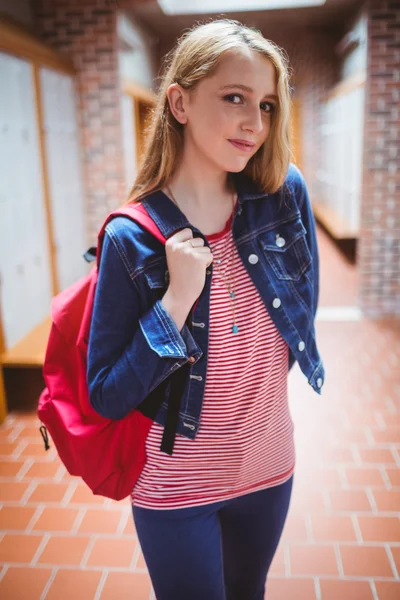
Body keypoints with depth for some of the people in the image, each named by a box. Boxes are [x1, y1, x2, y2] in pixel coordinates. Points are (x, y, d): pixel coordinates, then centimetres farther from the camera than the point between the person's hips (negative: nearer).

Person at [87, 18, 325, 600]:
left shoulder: (287, 193, -11)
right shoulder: (131, 237, -19)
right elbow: (106, 397, -17)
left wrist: (258, 378, 6)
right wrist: (177, 298, -27)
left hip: (270, 469, 4)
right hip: (174, 489, -3)